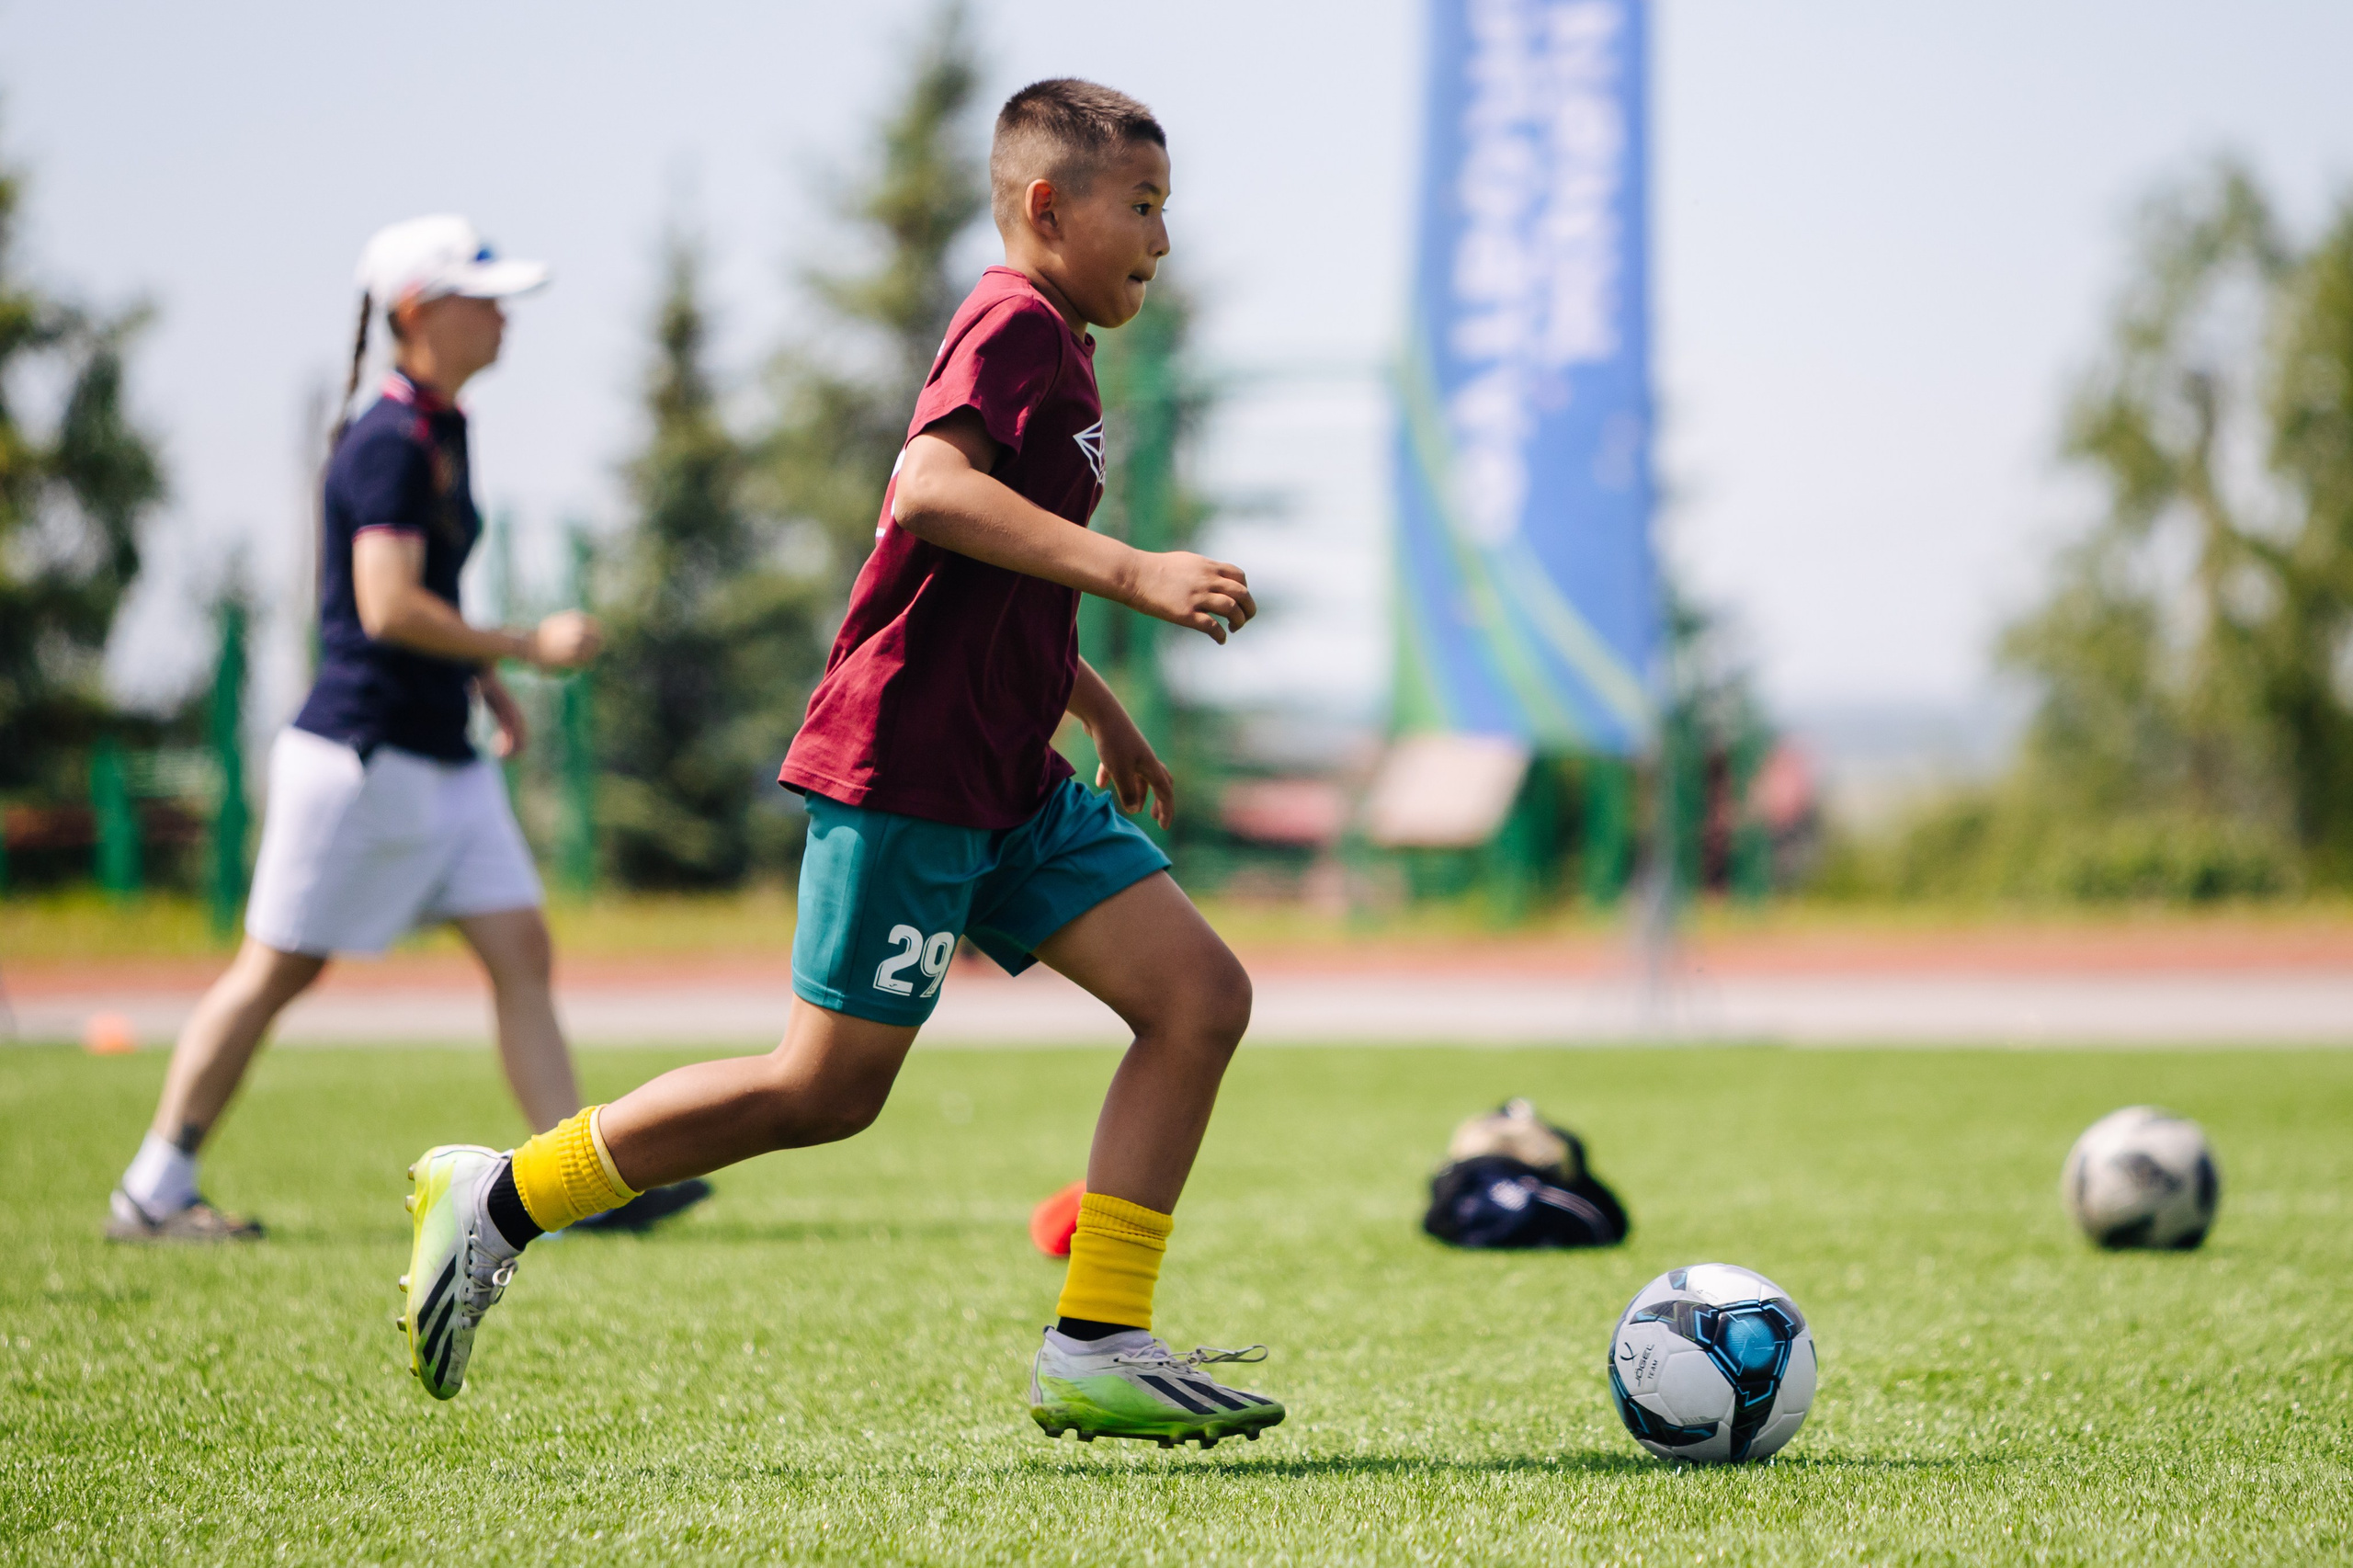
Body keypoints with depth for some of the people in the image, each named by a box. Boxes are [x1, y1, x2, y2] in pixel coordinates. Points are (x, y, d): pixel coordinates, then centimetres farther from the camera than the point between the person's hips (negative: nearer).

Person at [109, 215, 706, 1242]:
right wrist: (526, 648, -20)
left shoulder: (442, 432, 13)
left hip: (442, 759, 9)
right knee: (277, 968, -1)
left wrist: (484, 681, 17)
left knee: (521, 950, 1)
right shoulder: (389, 443, -16)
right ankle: (151, 1193, 10)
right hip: (362, 752, -9)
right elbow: (388, 606, -25)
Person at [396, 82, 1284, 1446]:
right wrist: (1131, 571, -32)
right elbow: (931, 488, -30)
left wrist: (1097, 708, 34)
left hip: (1011, 787, 10)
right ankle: (500, 1201, 10)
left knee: (1204, 998, -2)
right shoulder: (1018, 324, -11)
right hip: (907, 769, -10)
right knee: (825, 1090, -4)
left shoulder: (1053, 349, 20)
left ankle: (1097, 1347, -2)